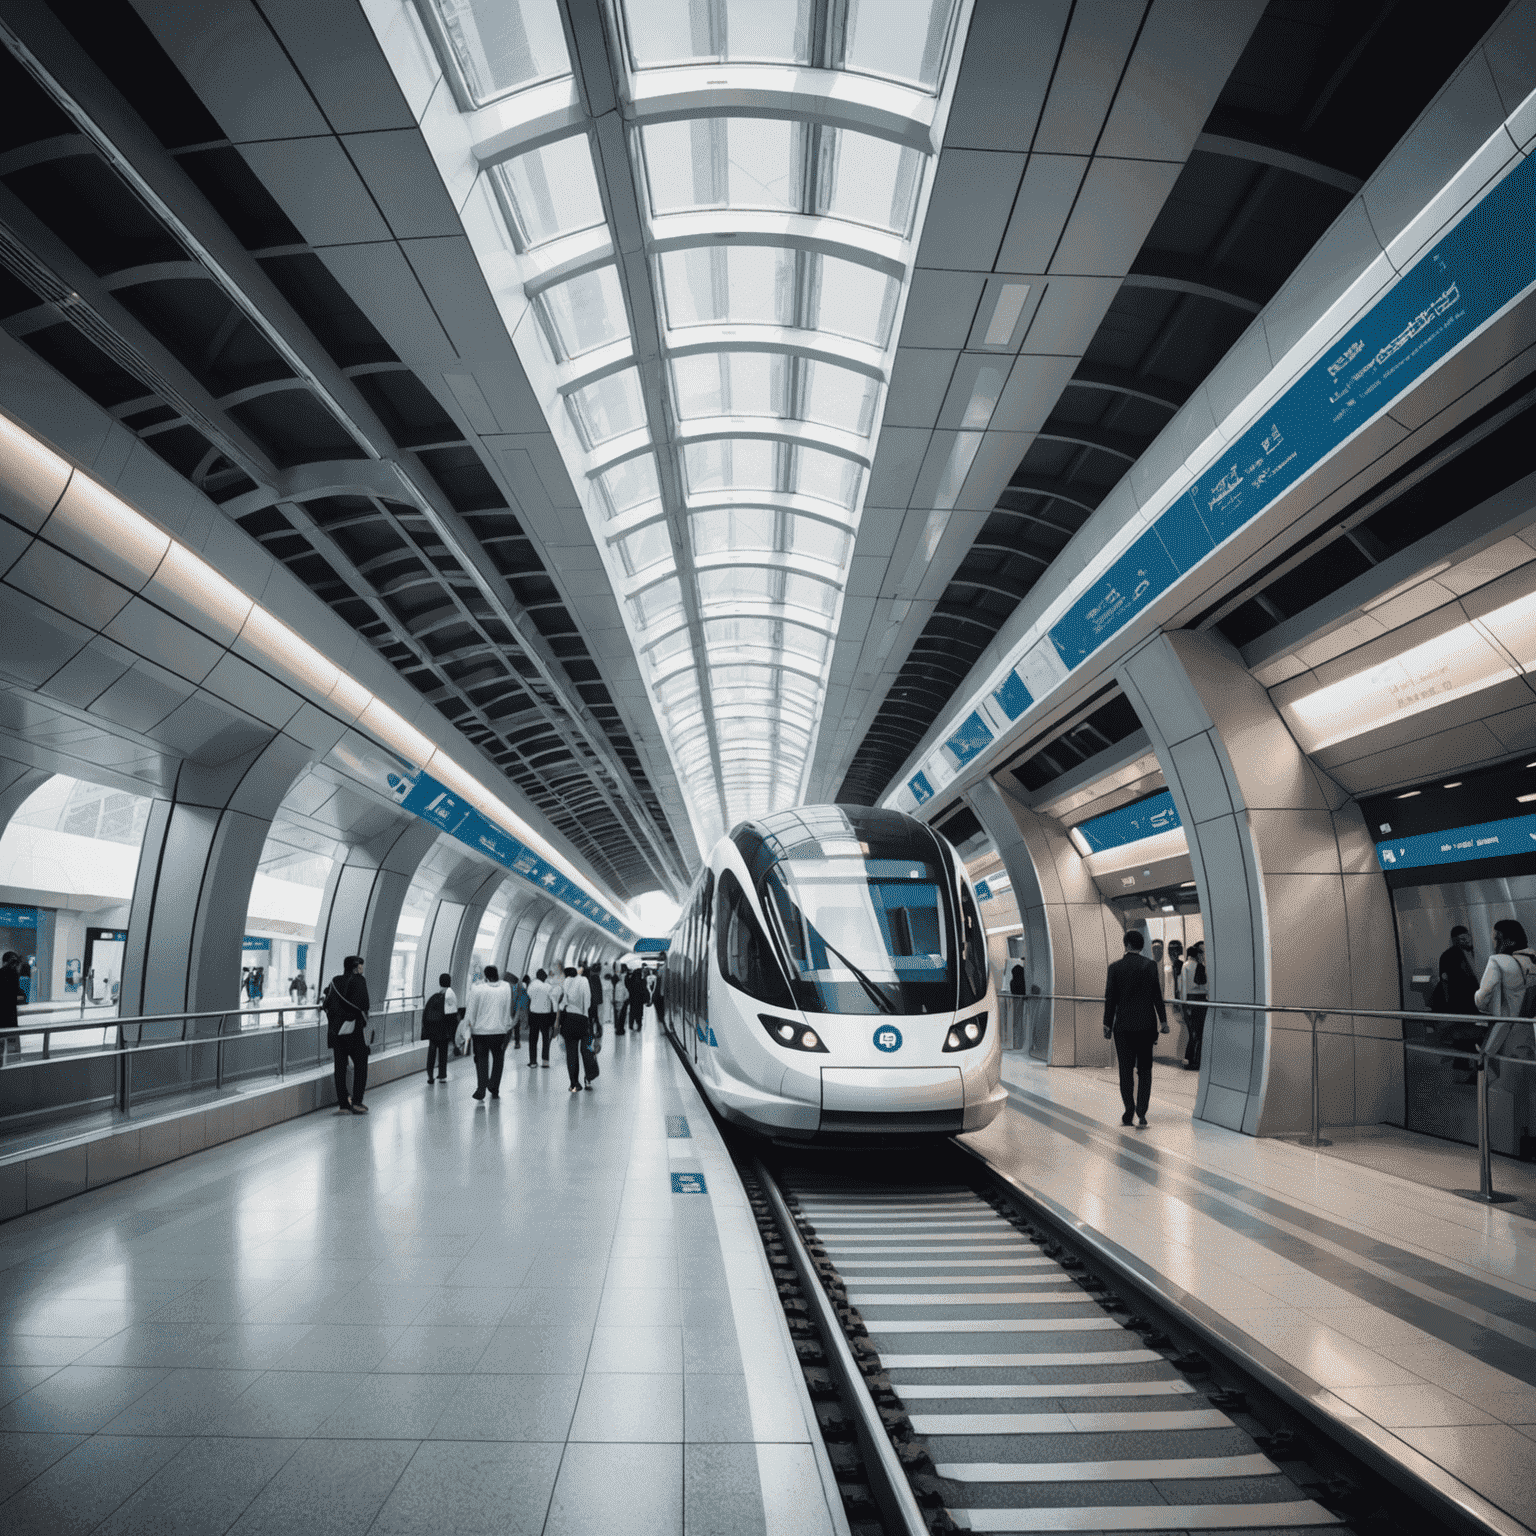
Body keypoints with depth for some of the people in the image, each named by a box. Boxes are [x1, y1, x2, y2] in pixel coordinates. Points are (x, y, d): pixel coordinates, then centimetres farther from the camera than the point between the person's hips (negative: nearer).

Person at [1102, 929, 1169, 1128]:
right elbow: (1157, 996, -1)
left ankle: (1129, 1109, -3)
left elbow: (1110, 998, -2)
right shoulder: (1150, 966, -3)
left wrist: (1107, 1025, 5)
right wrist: (1163, 1021, 6)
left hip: (1123, 1026, -1)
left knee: (1125, 1070, 7)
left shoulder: (1115, 967, -4)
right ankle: (1141, 1112, 2)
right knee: (1144, 1069, 9)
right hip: (1146, 1025, 1)